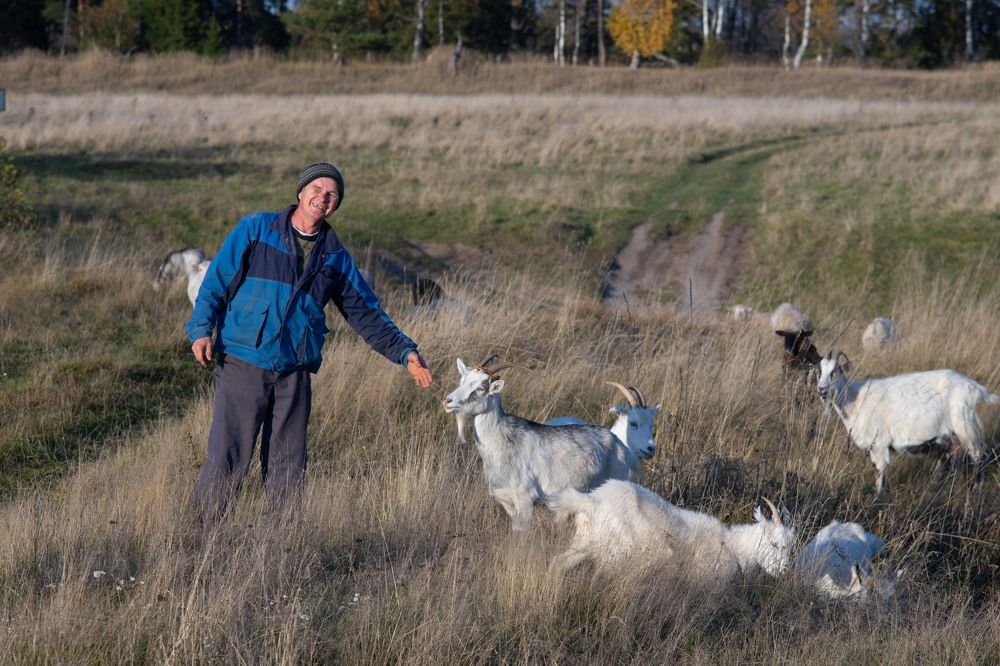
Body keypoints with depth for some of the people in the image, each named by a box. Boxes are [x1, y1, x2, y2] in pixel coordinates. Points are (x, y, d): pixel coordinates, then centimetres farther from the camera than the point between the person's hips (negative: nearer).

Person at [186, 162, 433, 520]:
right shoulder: (255, 229, 3)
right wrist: (201, 329, -14)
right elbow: (217, 280, -1)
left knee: (288, 467, 7)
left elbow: (366, 314, 17)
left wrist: (405, 352, 9)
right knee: (227, 459, -7)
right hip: (243, 365, -4)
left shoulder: (335, 257, 14)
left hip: (295, 374, 4)